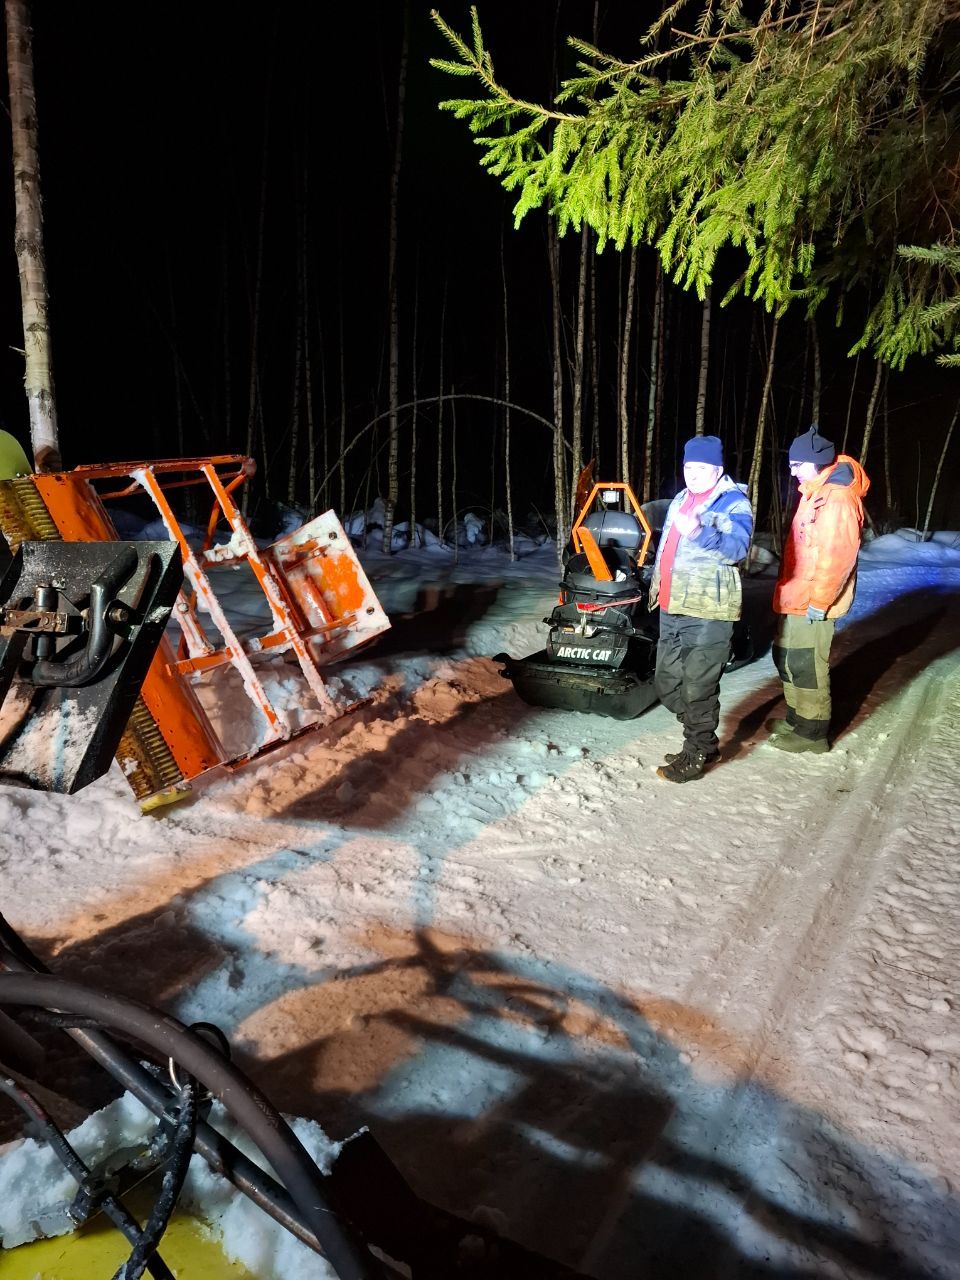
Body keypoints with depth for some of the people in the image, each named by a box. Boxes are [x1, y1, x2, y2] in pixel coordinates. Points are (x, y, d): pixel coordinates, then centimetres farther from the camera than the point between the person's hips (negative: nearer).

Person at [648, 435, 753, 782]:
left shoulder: (734, 503, -8)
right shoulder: (680, 500, 17)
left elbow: (737, 548, -24)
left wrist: (700, 532, -38)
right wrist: (657, 583, 28)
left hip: (707, 611, -9)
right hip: (672, 607, 9)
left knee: (697, 688, -3)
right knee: (667, 684, 15)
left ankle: (696, 755, 12)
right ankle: (703, 741, 31)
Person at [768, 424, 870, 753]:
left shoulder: (837, 497, -18)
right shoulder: (815, 492, 15)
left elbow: (837, 556, -23)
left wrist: (819, 602, -22)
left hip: (813, 604, -10)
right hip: (796, 598, 10)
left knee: (807, 666, -3)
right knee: (787, 658, 18)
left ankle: (812, 733, 8)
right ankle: (796, 718, 32)